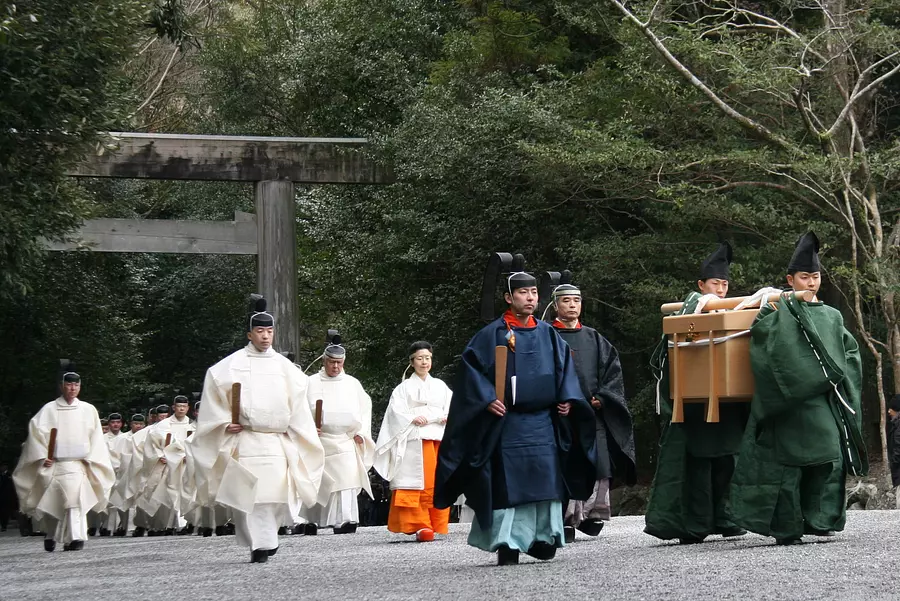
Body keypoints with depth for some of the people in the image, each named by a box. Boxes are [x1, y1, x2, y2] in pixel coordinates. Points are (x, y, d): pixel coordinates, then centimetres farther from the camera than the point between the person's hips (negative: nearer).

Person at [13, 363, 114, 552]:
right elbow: (36, 432, -1)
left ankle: (75, 538, -16)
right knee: (51, 503, 0)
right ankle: (50, 534, 20)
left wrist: (90, 459, -3)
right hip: (53, 464, 0)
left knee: (75, 499, -13)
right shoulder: (49, 409, 4)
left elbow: (96, 437, 7)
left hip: (78, 463, 0)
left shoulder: (88, 410, 8)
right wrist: (42, 456, -10)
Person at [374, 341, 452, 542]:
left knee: (437, 484, 0)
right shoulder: (405, 387, 8)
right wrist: (413, 419, -18)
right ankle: (420, 525, -16)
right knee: (417, 484, -12)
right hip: (415, 440, -3)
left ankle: (437, 525, 5)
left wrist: (447, 417, -8)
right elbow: (397, 411, -2)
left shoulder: (440, 386, 19)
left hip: (439, 438, 4)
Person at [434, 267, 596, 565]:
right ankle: (507, 544, -5)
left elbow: (565, 366, 17)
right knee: (508, 482, -6)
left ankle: (543, 539, 11)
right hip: (507, 422, -4)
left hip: (543, 421, 4)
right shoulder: (492, 335, -2)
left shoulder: (548, 334, 12)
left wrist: (567, 398, 4)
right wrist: (488, 398, -14)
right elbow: (472, 365, -4)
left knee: (545, 480, 3)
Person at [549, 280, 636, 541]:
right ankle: (566, 520, -8)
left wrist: (602, 398, 0)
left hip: (594, 412, 4)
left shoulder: (593, 338, 17)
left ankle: (591, 515, 9)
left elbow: (612, 370, 14)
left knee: (599, 465, -2)